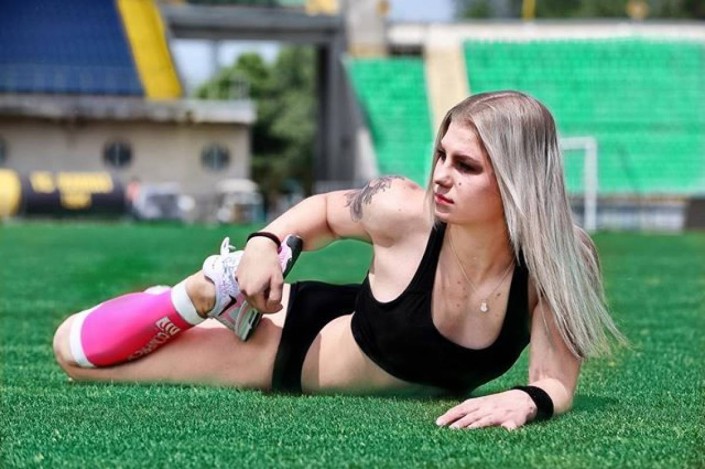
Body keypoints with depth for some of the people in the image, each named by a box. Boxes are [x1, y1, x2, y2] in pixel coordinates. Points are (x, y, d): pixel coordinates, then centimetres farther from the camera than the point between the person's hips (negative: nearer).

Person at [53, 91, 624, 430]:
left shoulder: (554, 263, -28)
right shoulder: (402, 211, -27)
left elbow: (557, 383, -27)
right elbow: (324, 210, -5)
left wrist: (523, 400, -48)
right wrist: (266, 242, -21)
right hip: (299, 333, -1)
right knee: (78, 348, -4)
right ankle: (204, 295, 13)